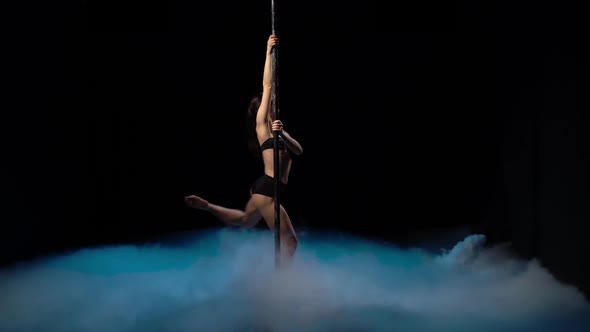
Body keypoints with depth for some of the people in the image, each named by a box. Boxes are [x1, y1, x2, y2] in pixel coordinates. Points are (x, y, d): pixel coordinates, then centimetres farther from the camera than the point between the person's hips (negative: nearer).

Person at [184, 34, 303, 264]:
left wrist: (283, 134, -17)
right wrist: (269, 52, -8)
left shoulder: (275, 130, 17)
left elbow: (298, 150, 2)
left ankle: (206, 205, 36)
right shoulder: (262, 125, -4)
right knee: (289, 241, -6)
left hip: (267, 187, 9)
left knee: (245, 221, 33)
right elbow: (267, 86, -9)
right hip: (267, 187, -9)